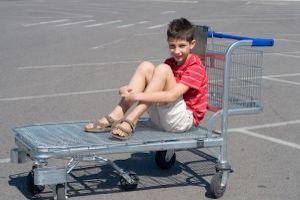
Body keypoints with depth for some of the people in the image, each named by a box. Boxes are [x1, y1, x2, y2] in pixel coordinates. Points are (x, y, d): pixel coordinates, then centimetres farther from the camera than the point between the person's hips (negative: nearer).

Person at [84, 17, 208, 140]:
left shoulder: (195, 67, -11)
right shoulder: (170, 63, 15)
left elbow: (172, 96, -25)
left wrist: (138, 96, -31)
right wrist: (128, 90, -19)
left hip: (185, 119, -7)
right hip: (160, 120, 7)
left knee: (163, 69, -24)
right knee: (146, 66, -7)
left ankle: (130, 122, -33)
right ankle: (115, 117, -20)